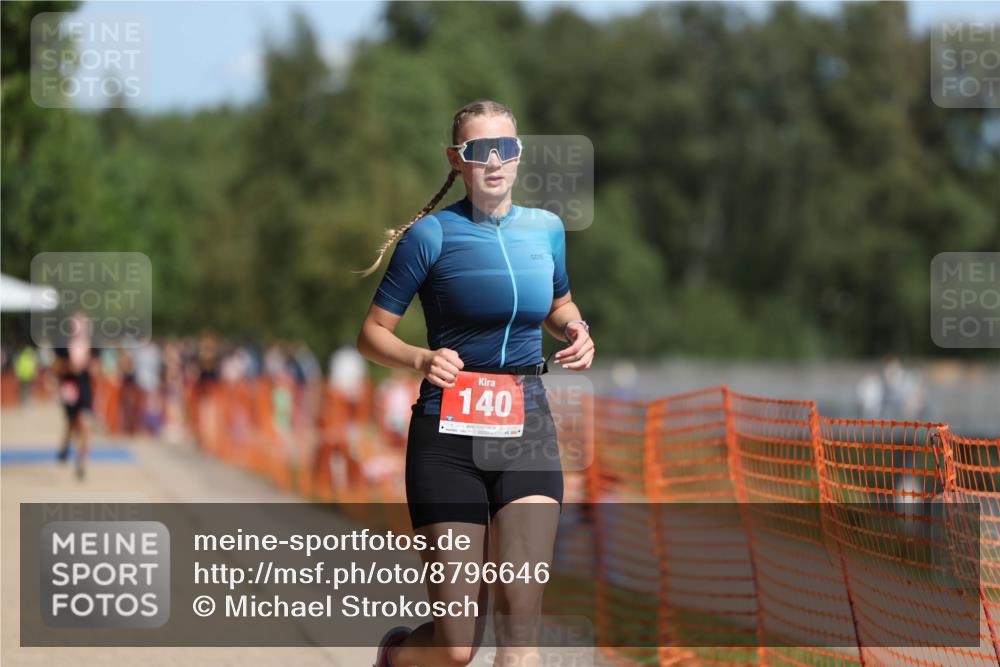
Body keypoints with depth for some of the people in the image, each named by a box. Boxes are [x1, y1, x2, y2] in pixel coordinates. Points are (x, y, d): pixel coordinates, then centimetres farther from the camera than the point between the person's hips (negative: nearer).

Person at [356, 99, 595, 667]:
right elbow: (373, 333, -2)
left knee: (520, 616, -11)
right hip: (450, 435, -3)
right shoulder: (432, 234, -6)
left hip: (527, 429, 4)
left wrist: (575, 332, 4)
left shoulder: (546, 229, 8)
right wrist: (422, 360, -22)